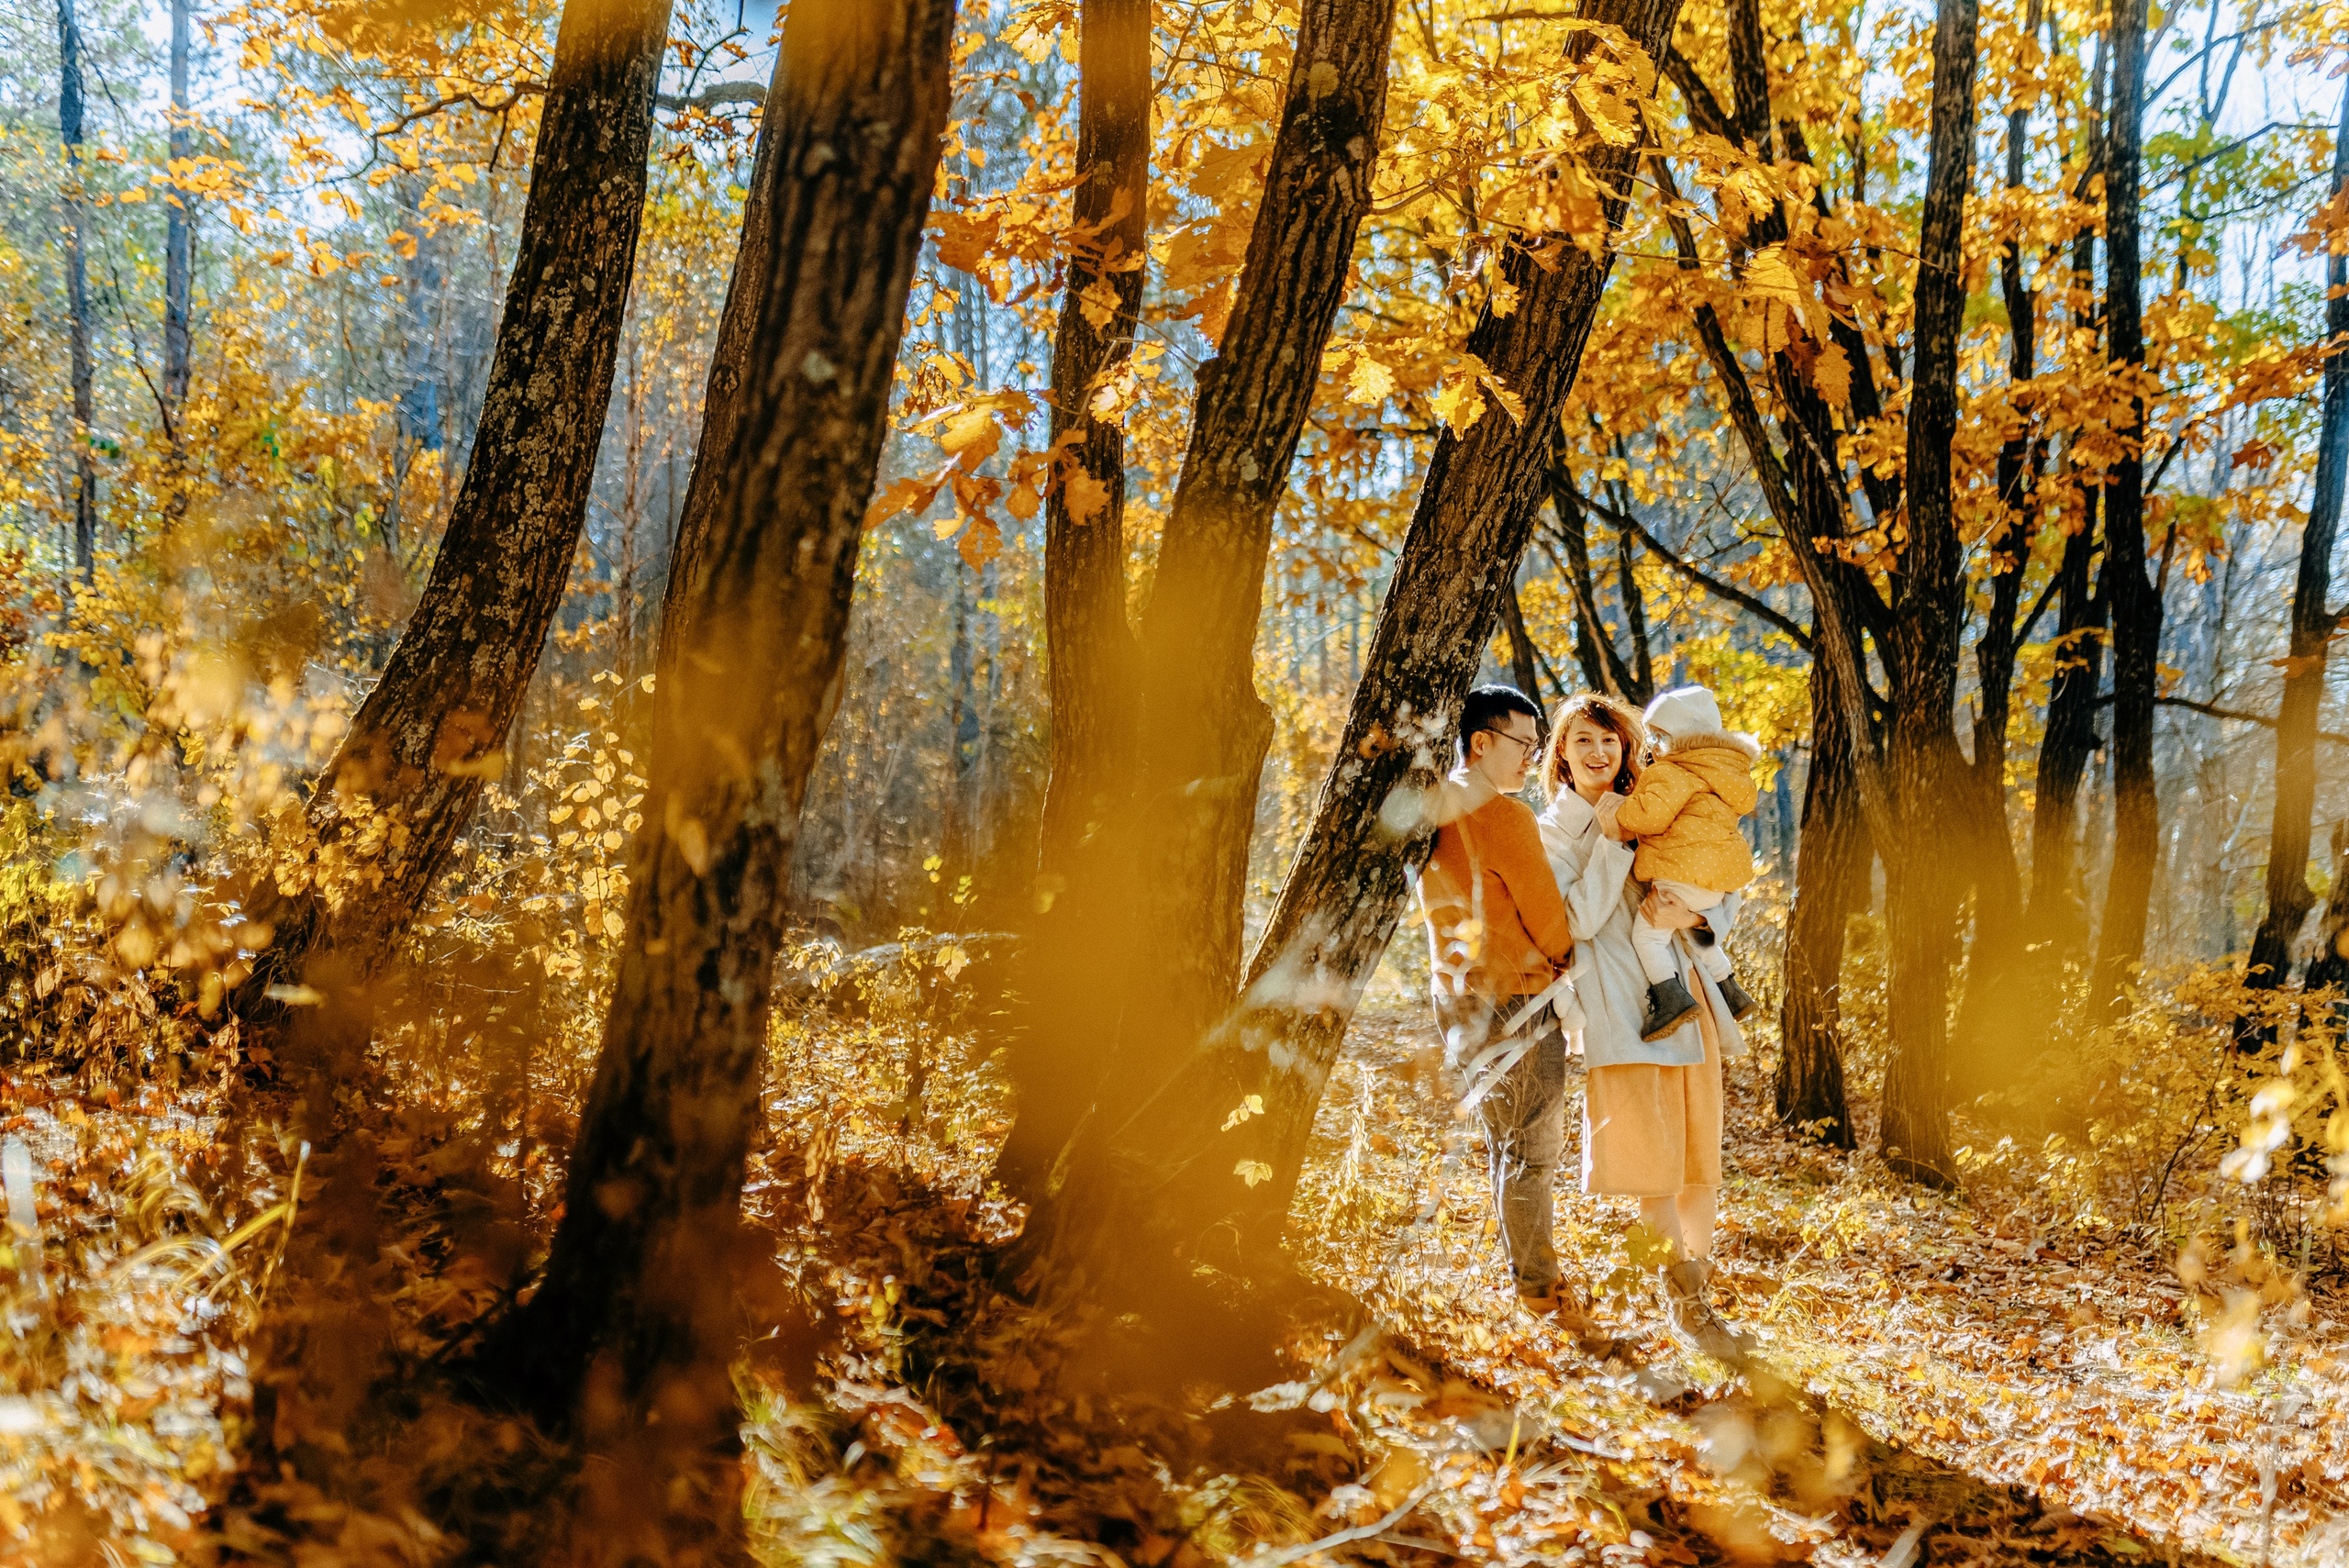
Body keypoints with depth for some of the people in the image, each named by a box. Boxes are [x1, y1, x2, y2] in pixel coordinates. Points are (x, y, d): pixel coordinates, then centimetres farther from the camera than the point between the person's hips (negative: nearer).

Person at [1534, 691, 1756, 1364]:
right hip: (1620, 1007, -5)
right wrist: (1611, 842, -11)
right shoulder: (1554, 830, 3)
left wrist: (1692, 913, -9)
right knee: (1652, 1162, -6)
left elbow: (1727, 898, 13)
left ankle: (1699, 1298, 15)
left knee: (1701, 1159, 5)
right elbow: (1577, 921, -11)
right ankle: (1688, 1306, 5)